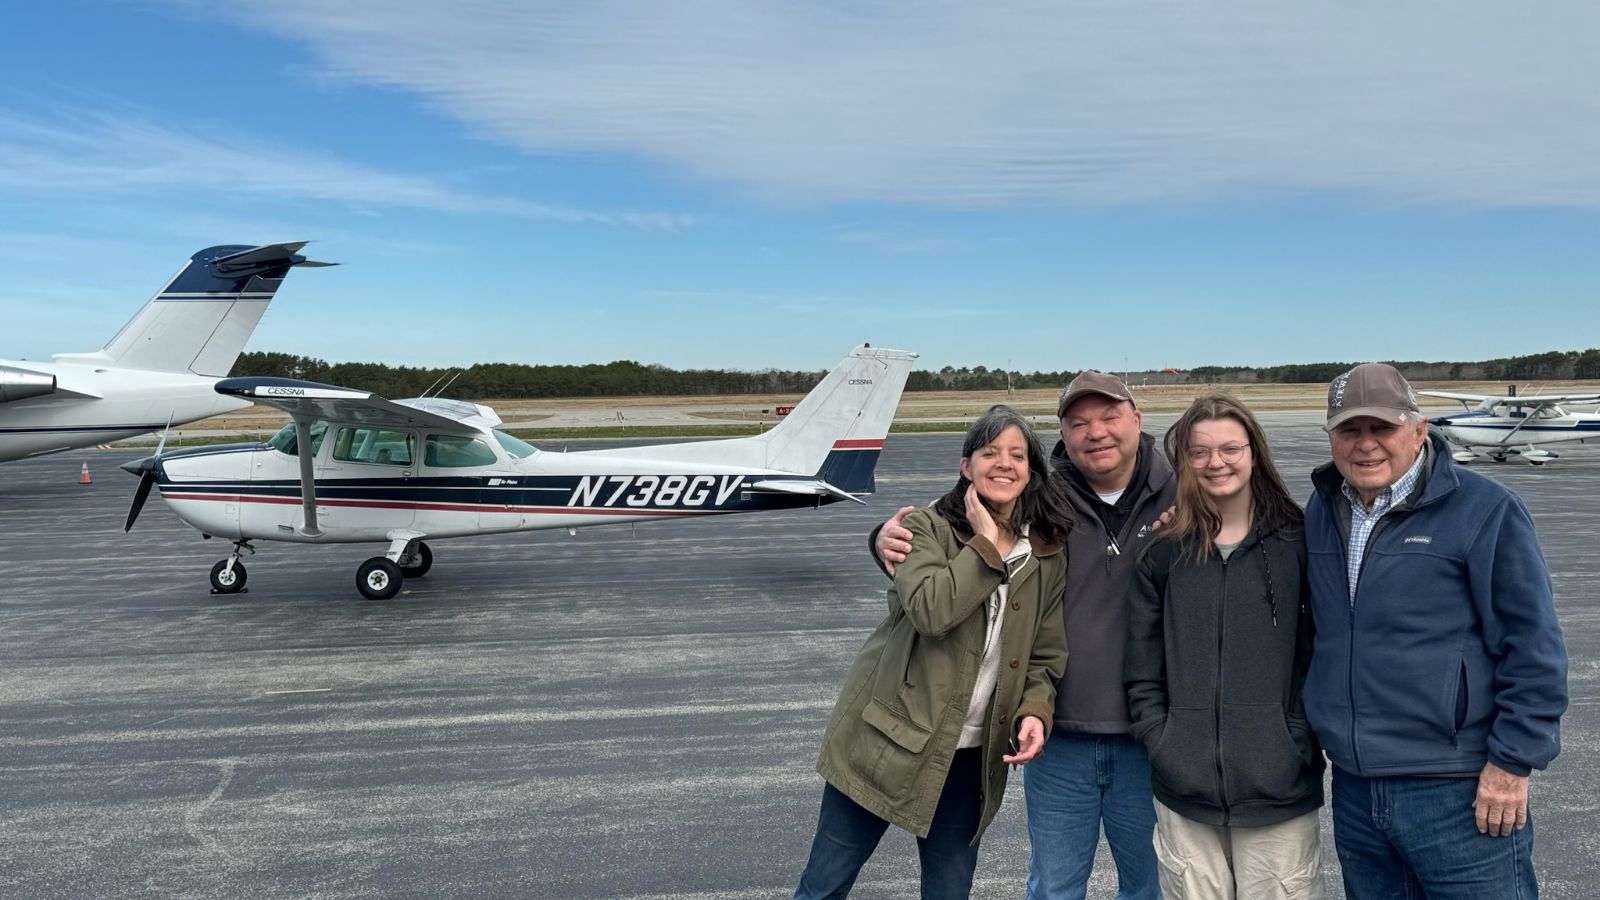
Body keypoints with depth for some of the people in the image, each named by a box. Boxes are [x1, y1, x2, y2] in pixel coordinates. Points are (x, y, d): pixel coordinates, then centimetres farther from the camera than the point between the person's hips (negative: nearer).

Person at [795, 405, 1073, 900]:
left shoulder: (1049, 556, 2)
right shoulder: (928, 528, -9)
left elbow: (1045, 657, 6)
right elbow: (929, 609, -28)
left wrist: (1034, 712, -12)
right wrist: (986, 544, -20)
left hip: (969, 758, 3)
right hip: (888, 741, -3)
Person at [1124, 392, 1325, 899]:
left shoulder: (1296, 544, 1)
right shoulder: (1164, 553, 3)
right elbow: (1143, 670, 5)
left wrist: (1304, 742, -5)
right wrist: (1162, 742, -2)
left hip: (1279, 788, -1)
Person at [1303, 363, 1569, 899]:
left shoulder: (1485, 510, -10)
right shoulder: (1321, 512, 7)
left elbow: (1534, 648, -10)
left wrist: (1512, 763, -12)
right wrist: (1316, 726, 12)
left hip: (1459, 794, -5)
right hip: (1353, 789, 6)